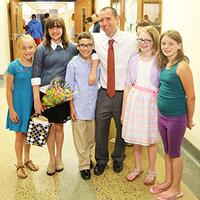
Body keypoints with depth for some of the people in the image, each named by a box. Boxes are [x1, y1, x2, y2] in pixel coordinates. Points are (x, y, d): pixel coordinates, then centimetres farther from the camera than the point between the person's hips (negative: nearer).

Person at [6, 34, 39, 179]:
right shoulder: (14, 66, -14)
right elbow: (9, 89, -10)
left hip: (32, 104, 3)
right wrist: (12, 110, -11)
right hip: (19, 104, -3)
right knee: (20, 135, 10)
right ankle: (20, 164, 27)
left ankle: (27, 159, 38)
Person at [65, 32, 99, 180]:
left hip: (94, 106, 3)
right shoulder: (73, 64, -8)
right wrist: (72, 108, -5)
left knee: (91, 136, 16)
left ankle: (88, 157, 37)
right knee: (80, 138, 5)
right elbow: (69, 88, -4)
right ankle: (84, 165, 19)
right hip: (79, 107, -3)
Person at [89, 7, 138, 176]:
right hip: (104, 93, 1)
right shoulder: (96, 38, -4)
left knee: (122, 128, 16)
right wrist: (93, 69, -3)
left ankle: (118, 158, 42)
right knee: (100, 128, 11)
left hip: (124, 93, -1)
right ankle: (101, 160, 36)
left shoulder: (130, 39, -10)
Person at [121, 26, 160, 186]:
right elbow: (128, 86, 6)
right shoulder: (134, 59, 3)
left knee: (150, 140, 11)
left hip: (151, 102, -3)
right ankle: (138, 168, 36)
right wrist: (124, 110, 7)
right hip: (134, 100, 4)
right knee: (135, 139, 15)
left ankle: (151, 171, 32)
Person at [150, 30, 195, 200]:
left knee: (175, 153, 9)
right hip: (162, 115, 7)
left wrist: (189, 119, -6)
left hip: (176, 118, -7)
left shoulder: (182, 66, -20)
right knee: (167, 151, 20)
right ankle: (168, 181, 37)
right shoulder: (165, 64, 4)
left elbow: (191, 96, -16)